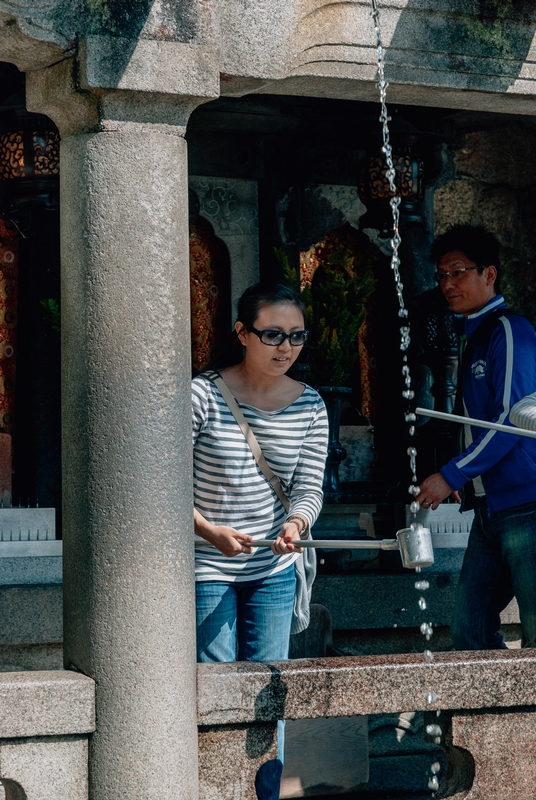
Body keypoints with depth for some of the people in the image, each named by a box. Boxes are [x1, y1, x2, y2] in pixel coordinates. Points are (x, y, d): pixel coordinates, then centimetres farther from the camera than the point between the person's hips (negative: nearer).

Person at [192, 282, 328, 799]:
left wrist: (296, 523, -21)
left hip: (275, 570, 4)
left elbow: (309, 485, 1)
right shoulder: (204, 396, -13)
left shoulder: (310, 406, 2)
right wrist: (209, 531, -24)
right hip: (207, 568, -4)